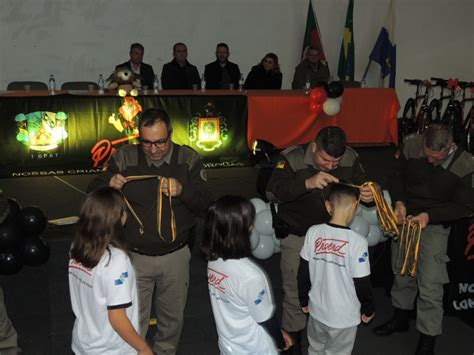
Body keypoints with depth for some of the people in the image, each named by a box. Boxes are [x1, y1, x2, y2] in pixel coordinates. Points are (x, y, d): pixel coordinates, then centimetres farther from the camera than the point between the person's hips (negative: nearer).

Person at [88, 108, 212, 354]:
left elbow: (206, 205, -10)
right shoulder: (124, 158, -7)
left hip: (175, 257, 1)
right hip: (135, 257, -1)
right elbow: (93, 193, -1)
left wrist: (183, 190, -30)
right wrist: (109, 184, -24)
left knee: (172, 317, 20)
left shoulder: (188, 159, -7)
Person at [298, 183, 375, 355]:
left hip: (317, 310, 4)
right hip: (344, 316, -3)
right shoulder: (357, 241, -22)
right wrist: (368, 309, 3)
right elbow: (362, 283, -15)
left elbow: (303, 273, -2)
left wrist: (304, 300, 14)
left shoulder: (313, 233, -11)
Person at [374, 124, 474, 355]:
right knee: (401, 271, 19)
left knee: (430, 286, -6)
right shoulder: (410, 145, -16)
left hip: (435, 225, -3)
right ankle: (401, 318, 42)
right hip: (405, 218, 4)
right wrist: (399, 202, -17)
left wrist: (429, 215, -24)